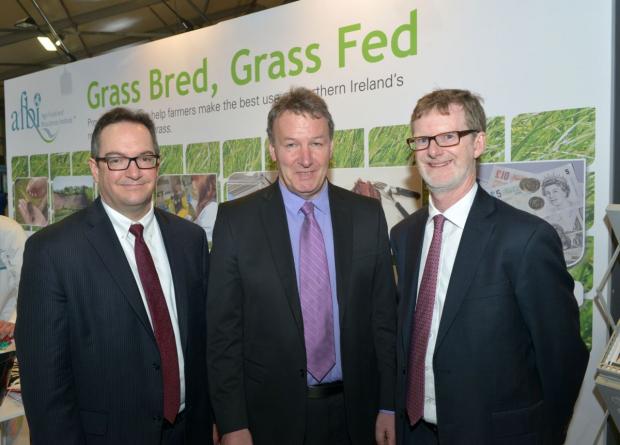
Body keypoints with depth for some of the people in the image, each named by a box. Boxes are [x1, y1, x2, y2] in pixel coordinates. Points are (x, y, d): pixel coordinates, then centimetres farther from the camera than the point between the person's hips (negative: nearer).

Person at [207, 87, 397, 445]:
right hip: (271, 415, -1)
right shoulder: (236, 220, -6)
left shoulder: (368, 215, -1)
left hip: (355, 414, 2)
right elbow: (223, 330, -5)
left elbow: (385, 317, 2)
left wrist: (389, 406, 1)